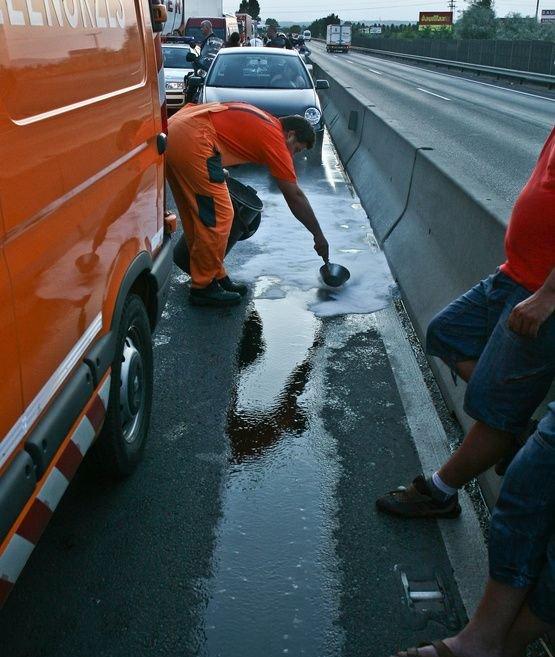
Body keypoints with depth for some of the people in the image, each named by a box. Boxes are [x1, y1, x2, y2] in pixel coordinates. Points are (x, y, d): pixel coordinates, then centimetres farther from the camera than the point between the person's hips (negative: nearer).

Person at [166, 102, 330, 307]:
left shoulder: (262, 121, 23)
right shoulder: (275, 138, 0)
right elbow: (295, 197, 3)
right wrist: (319, 236, 11)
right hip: (192, 141, -10)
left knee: (196, 216, 15)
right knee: (218, 218, -3)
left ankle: (216, 277, 25)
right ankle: (203, 288, 7)